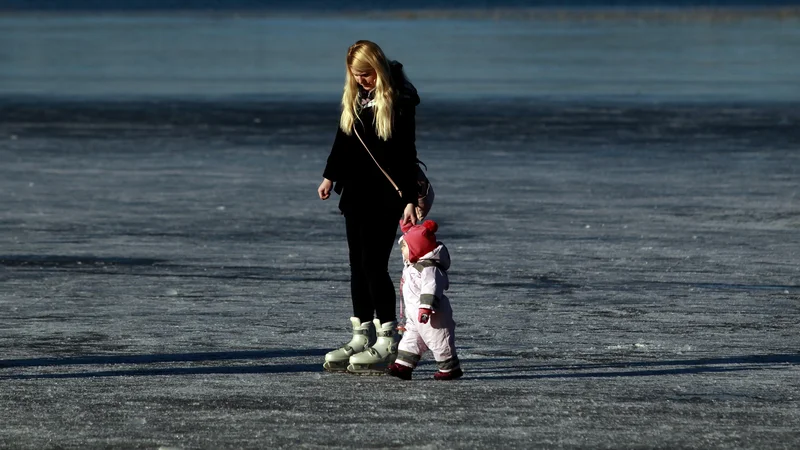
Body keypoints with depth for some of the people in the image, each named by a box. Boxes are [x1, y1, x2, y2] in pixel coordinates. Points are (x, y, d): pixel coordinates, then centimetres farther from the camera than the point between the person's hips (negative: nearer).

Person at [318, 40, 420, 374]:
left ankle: (387, 343, -5)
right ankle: (362, 337, 14)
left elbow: (406, 155, -15)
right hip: (356, 193, 7)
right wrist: (330, 176, 18)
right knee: (358, 265, 8)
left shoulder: (399, 101, -13)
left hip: (385, 196, -7)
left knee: (374, 264, -10)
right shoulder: (354, 96, 8)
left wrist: (409, 200, -18)